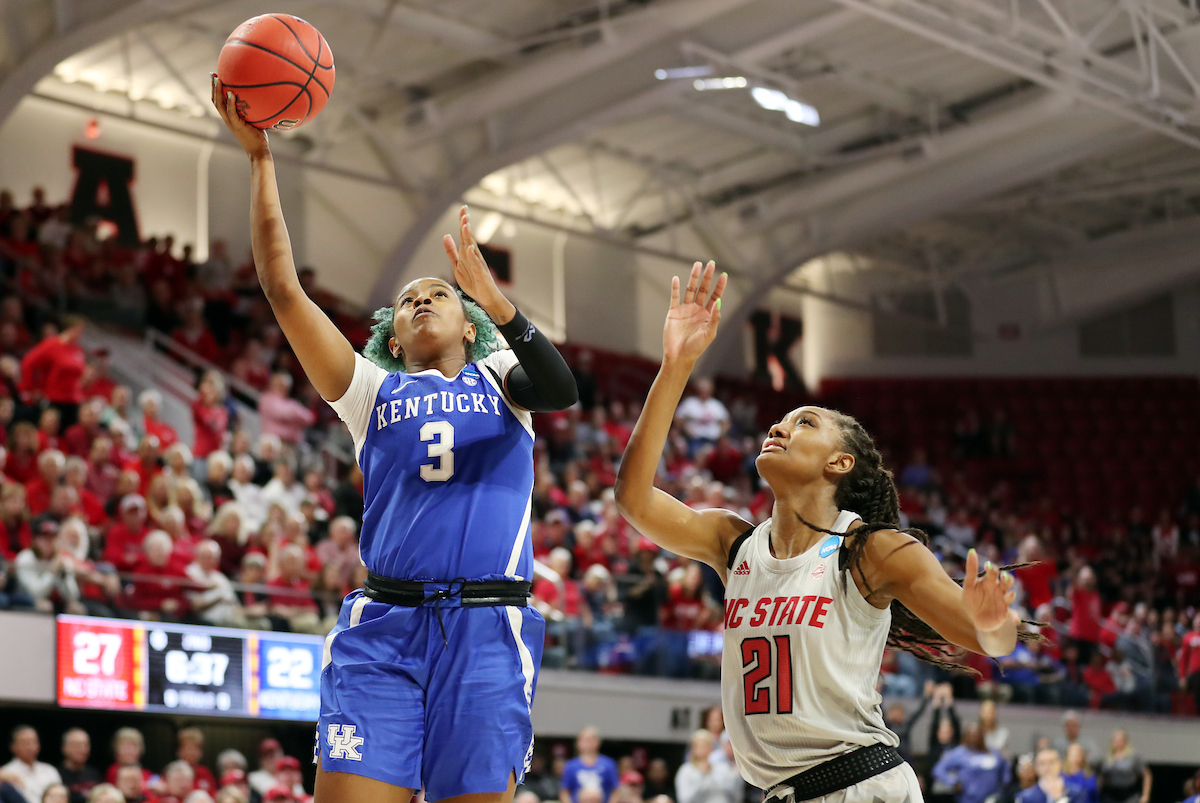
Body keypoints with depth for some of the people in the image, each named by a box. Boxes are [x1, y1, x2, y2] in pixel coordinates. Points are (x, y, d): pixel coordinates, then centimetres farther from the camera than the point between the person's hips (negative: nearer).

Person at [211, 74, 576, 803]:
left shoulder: (497, 381, 16)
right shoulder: (373, 391, 17)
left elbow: (562, 392, -8)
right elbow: (283, 288, 9)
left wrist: (494, 298, -21)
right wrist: (260, 156, 4)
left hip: (487, 630, -1)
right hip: (384, 627, 1)